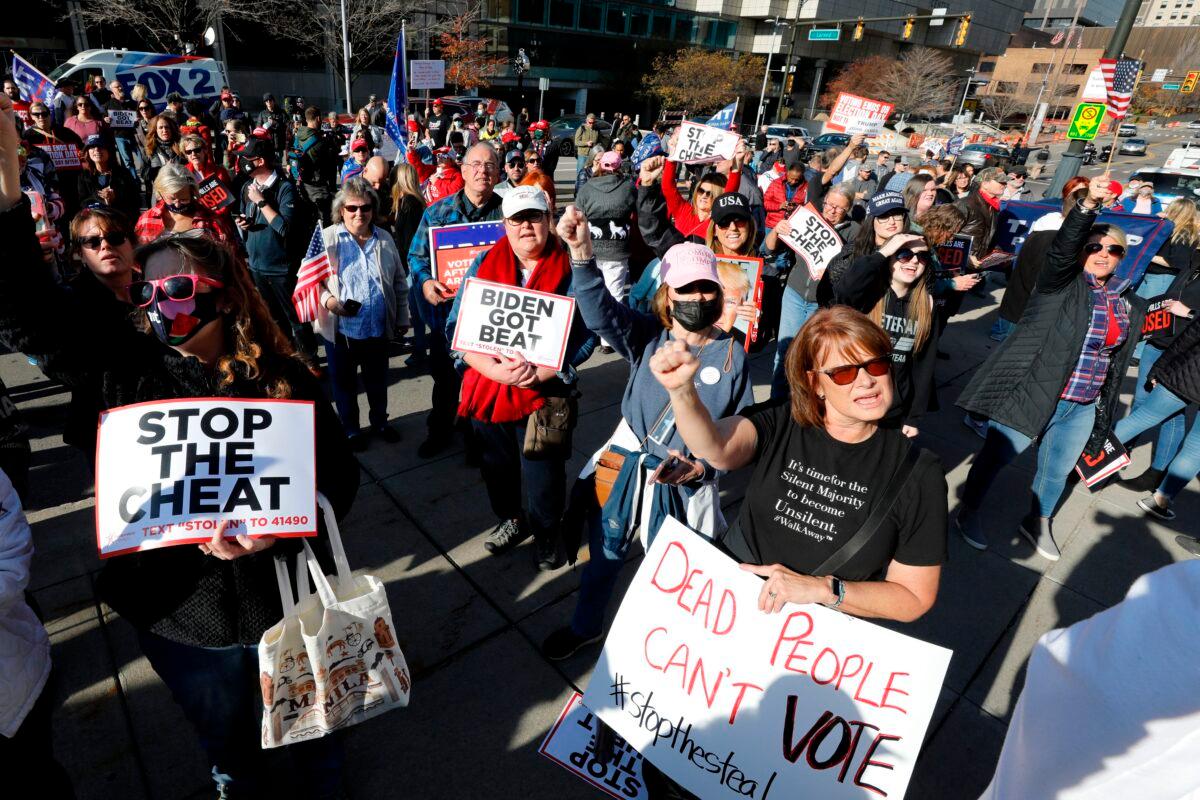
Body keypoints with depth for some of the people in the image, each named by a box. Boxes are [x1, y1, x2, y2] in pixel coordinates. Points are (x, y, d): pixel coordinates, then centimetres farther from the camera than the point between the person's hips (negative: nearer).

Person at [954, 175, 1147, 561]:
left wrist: (1105, 408, 16)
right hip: (1033, 394, -6)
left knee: (1058, 469, 18)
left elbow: (1118, 356, 15)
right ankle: (969, 512, 26)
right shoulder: (1062, 282, -7)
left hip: (1084, 407, 6)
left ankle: (1038, 522, 41)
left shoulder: (1128, 302, 9)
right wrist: (1089, 204, -43)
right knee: (996, 455, 5)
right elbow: (1062, 247, -28)